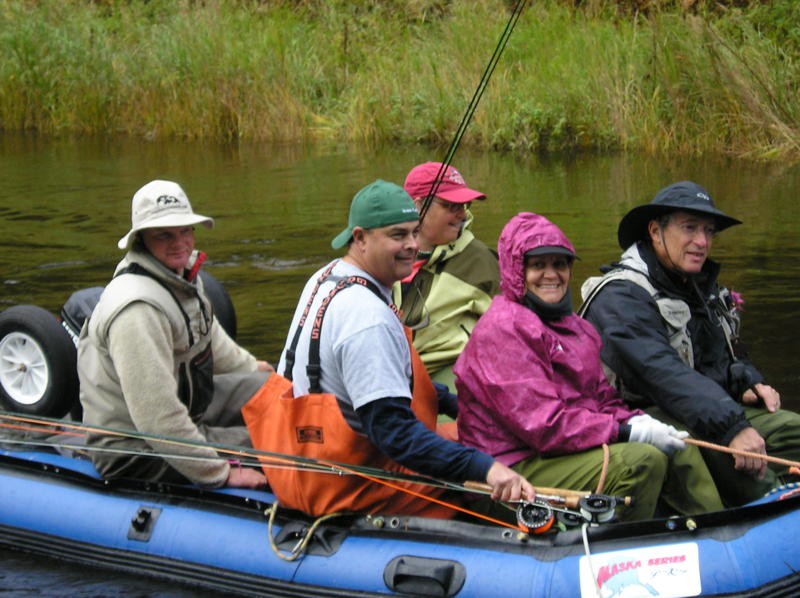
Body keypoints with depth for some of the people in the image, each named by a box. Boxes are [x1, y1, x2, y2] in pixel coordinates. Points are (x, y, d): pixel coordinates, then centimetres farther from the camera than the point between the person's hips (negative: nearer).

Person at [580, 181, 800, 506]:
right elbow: (663, 373, -28)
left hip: (715, 405, 9)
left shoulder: (701, 285, 17)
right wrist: (730, 427, -37)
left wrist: (749, 382, 2)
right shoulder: (622, 297, -15)